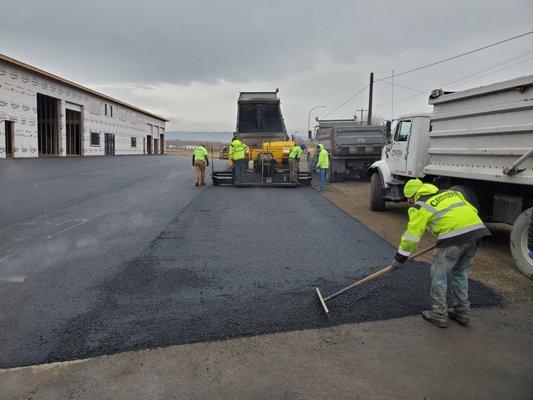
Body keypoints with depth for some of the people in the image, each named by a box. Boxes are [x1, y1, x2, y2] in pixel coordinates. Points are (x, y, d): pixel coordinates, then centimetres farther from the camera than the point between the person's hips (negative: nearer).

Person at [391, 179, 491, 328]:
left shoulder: (420, 206, 6)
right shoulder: (449, 192, 27)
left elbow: (411, 235, 4)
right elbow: (472, 210, 24)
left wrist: (399, 258, 11)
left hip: (454, 235, -7)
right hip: (477, 228, 8)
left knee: (439, 275, 9)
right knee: (460, 272, 23)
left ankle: (438, 315, 17)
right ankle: (462, 312, 32)